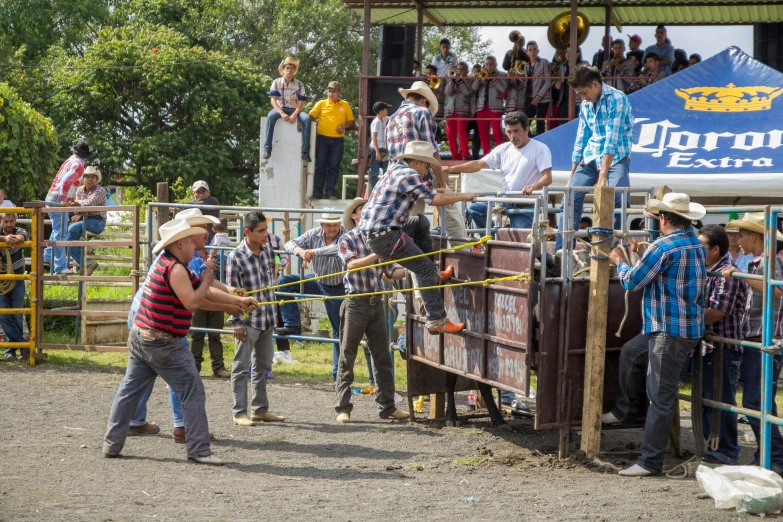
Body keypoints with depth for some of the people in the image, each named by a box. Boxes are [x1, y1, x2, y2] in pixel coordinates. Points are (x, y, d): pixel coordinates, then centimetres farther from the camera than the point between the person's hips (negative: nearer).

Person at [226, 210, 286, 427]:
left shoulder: (267, 248, 1)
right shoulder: (236, 257, -15)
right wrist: (237, 323, -14)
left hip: (267, 318, 7)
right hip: (248, 320, -7)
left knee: (263, 366, 14)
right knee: (241, 367, 0)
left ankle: (260, 409, 23)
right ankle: (239, 413, 4)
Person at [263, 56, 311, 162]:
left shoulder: (299, 84, 4)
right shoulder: (277, 82, 1)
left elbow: (301, 103, -2)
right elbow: (273, 100, -7)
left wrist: (294, 115, -22)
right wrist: (282, 113, -23)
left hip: (294, 110, 1)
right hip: (280, 109, -1)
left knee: (306, 119, -32)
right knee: (271, 116, -37)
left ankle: (305, 152, -32)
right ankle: (267, 149, -39)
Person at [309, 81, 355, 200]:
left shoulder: (345, 105, 9)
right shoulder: (321, 104, 7)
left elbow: (352, 122, 13)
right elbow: (311, 117, 5)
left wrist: (345, 125, -7)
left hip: (338, 140, 1)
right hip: (322, 138, -1)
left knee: (334, 167, 1)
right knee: (320, 166, -1)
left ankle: (330, 192, 4)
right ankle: (317, 192, 1)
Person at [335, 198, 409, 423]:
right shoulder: (347, 240, 1)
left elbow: (389, 273, 11)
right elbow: (353, 264, -17)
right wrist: (378, 254, -23)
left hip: (377, 303, 5)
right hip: (356, 303, -5)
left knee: (382, 356, 6)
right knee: (347, 356, -2)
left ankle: (387, 406, 10)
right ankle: (343, 408, 0)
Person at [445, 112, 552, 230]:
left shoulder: (540, 149, -6)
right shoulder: (504, 149, 10)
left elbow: (547, 177, -15)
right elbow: (479, 164, 8)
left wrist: (534, 186, -38)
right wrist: (452, 169, -3)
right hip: (505, 200, 5)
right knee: (474, 209, -10)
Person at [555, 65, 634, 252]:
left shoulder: (616, 99, -16)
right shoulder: (586, 105, 7)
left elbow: (612, 140, -23)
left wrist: (602, 177, -28)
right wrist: (572, 175, 15)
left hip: (615, 157, -6)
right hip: (591, 158, 6)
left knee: (617, 200, -25)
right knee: (571, 197, -3)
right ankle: (562, 251, 0)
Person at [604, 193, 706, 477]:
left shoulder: (663, 247, -18)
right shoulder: (696, 244, 10)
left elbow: (631, 281, -10)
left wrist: (620, 261, 10)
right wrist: (642, 258, 24)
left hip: (670, 331, -10)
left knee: (661, 396, -7)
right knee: (630, 353, 30)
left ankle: (650, 461, -5)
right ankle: (623, 410, 43)